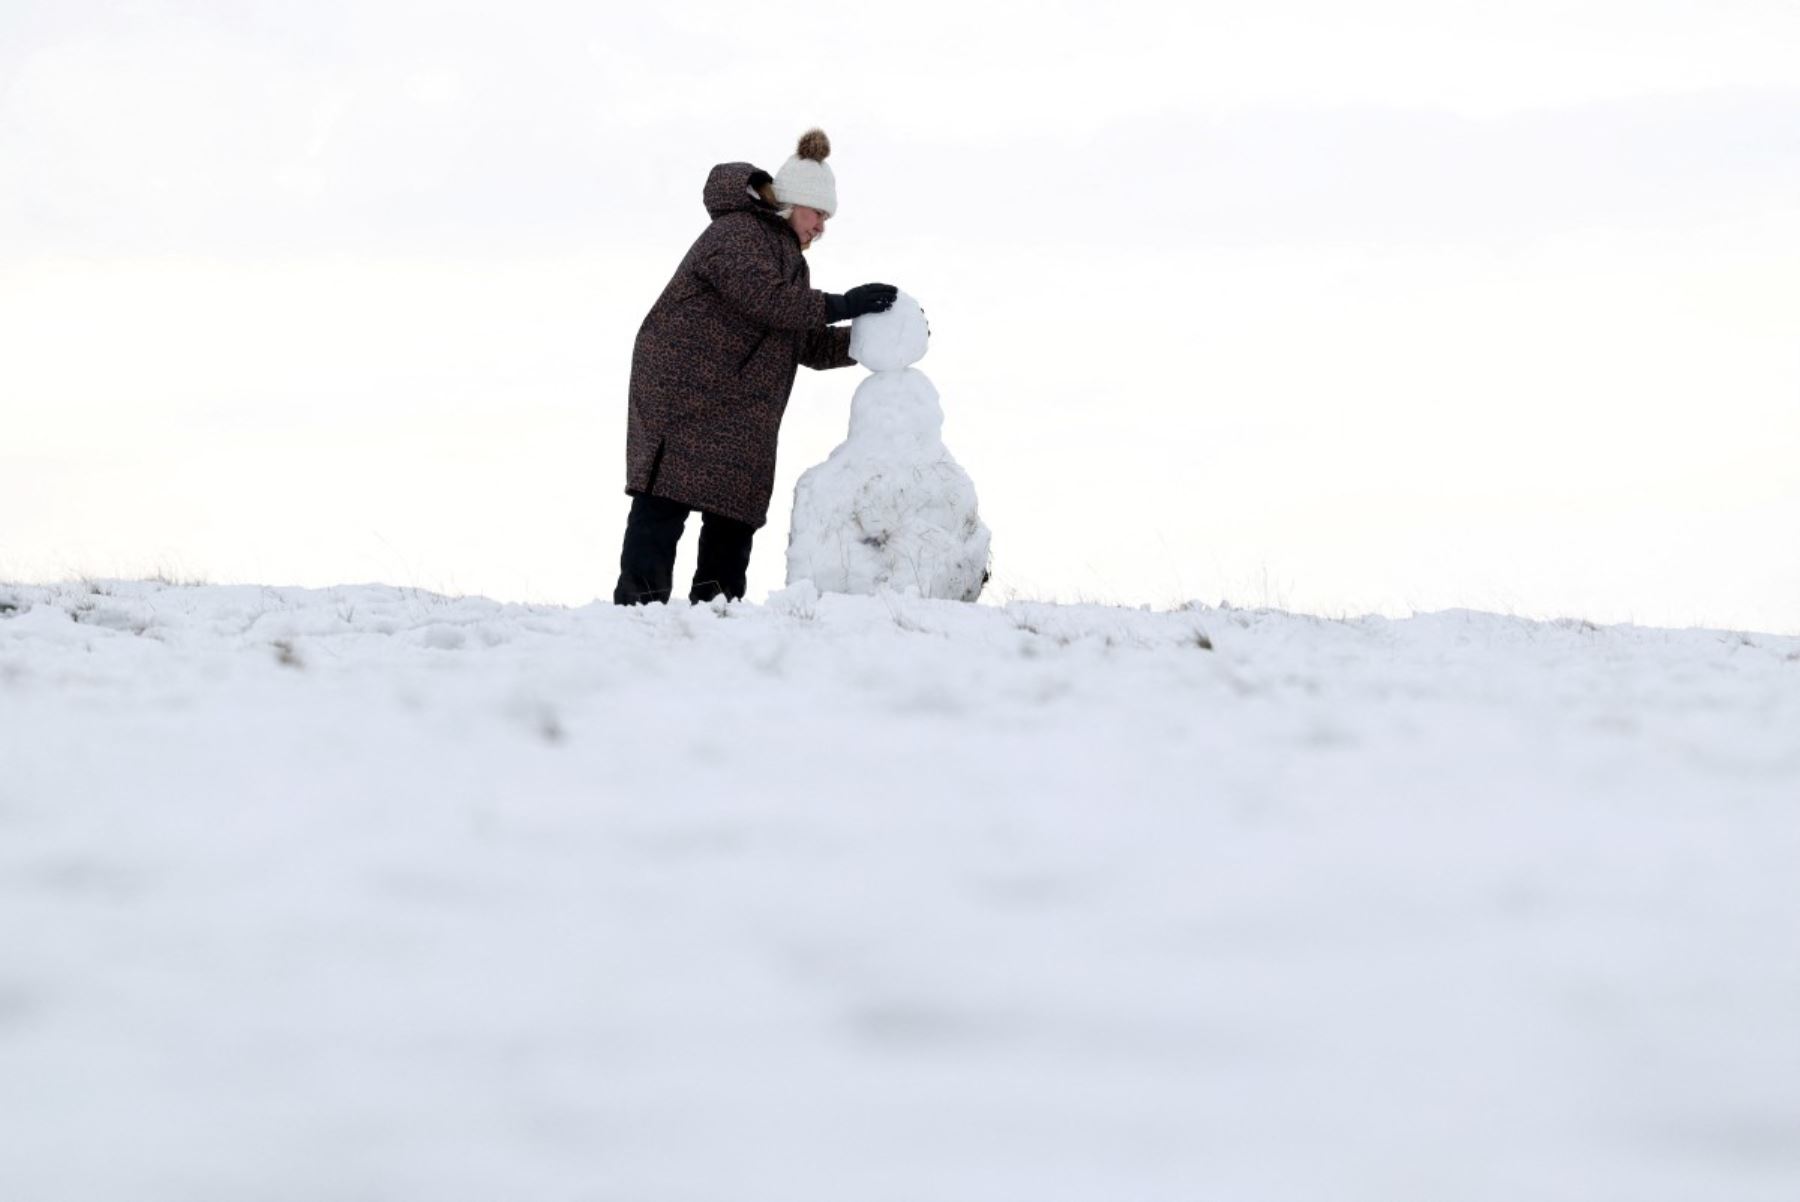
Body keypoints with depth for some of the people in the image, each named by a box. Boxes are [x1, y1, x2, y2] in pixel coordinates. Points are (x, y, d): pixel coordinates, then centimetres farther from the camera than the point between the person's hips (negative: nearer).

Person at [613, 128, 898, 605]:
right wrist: (842, 305, -24)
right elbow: (763, 298, -26)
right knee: (666, 501, -14)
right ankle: (639, 603, -17)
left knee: (735, 512, 2)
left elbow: (811, 346, 21)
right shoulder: (738, 235, -8)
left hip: (739, 416, 10)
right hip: (685, 394, -10)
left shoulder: (784, 253, 25)